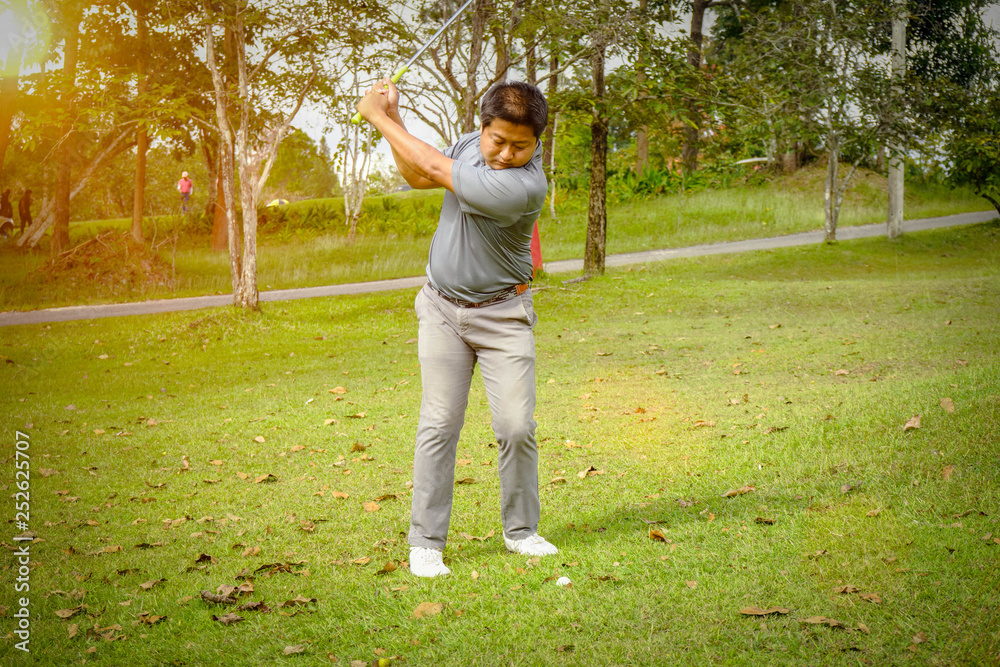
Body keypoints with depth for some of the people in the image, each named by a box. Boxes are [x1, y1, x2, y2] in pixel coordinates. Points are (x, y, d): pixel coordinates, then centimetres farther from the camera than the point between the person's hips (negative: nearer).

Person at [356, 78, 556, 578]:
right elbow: (417, 177, 16)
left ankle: (520, 530, 16)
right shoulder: (470, 145, -2)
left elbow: (435, 169, -21)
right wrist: (392, 117, 3)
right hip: (442, 308, 4)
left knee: (517, 426, -5)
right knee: (438, 425, -1)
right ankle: (426, 542, 3)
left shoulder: (525, 186, -25)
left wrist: (379, 117, -11)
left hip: (502, 314, -4)